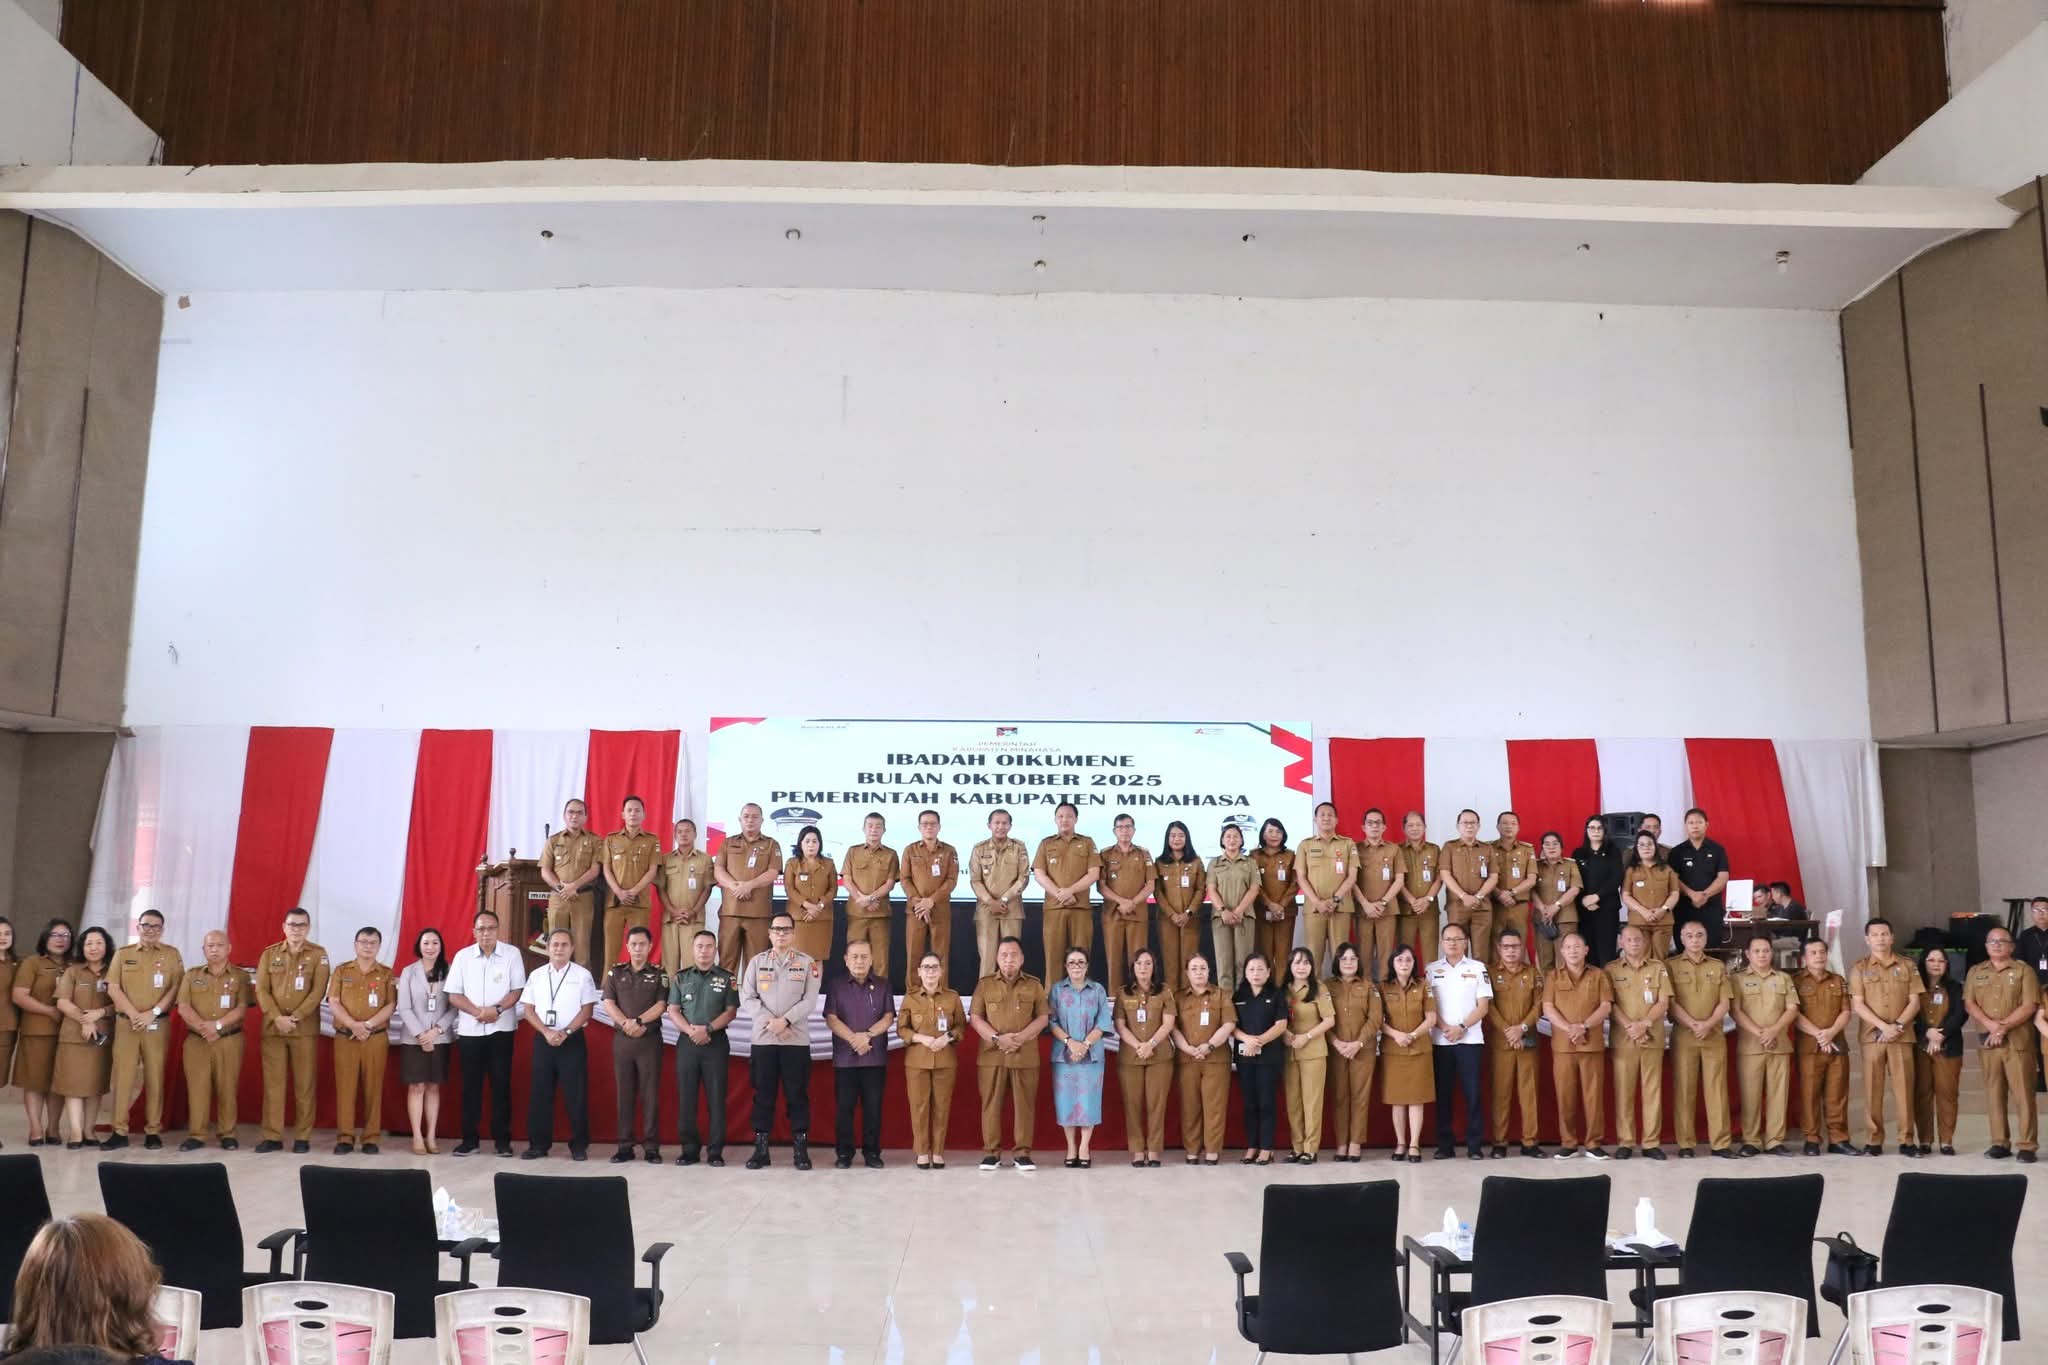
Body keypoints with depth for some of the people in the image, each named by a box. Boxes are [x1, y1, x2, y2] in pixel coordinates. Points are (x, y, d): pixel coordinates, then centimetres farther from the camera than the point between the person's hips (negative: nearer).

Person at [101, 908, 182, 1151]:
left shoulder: (171, 954, 6)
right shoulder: (122, 953, 9)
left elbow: (175, 989, 0)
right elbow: (113, 988, 2)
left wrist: (152, 1013, -12)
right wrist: (134, 1014, -10)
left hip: (158, 1025, -1)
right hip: (126, 1023, 1)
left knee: (155, 1077, 1)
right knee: (123, 1076, -2)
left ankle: (153, 1131, 5)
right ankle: (120, 1132, 2)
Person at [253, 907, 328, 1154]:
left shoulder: (318, 954, 3)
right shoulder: (269, 954, 8)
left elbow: (318, 991, -5)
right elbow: (261, 990, 1)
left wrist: (295, 1017, -14)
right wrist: (277, 1018, -13)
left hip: (305, 1028, -2)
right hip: (272, 1027, 2)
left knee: (305, 1084, 0)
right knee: (273, 1082, 3)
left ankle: (303, 1137, 6)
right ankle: (272, 1136, 9)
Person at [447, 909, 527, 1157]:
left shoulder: (512, 954, -1)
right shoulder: (463, 956, 3)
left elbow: (518, 990, -3)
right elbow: (454, 995, 1)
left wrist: (497, 1009, -18)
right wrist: (477, 1011, -14)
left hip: (501, 1029, -1)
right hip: (469, 1030, 2)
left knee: (501, 1084, 1)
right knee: (471, 1085, 5)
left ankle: (502, 1139, 7)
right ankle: (469, 1139, 13)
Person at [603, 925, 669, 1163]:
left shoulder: (659, 974, 5)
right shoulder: (615, 972, 9)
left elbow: (661, 1006, -5)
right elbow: (608, 1004, 1)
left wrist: (638, 1021, -18)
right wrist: (627, 1024, -13)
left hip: (650, 1040, -2)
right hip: (621, 1039, 2)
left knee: (650, 1094, -2)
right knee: (623, 1093, 3)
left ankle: (652, 1147, 2)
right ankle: (624, 1146, 8)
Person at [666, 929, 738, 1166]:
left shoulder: (727, 979, 6)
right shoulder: (680, 978, 10)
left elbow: (731, 1011, 0)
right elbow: (673, 1011, 4)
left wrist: (708, 1028, -15)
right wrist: (691, 1031, -12)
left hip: (716, 1042, -1)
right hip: (687, 1042, 2)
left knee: (716, 1097, -2)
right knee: (686, 1097, 2)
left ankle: (715, 1151, 2)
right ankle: (689, 1148, 10)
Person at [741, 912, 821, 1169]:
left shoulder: (808, 962, 5)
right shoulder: (757, 961, 10)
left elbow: (810, 1000, -2)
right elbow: (748, 997, 3)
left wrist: (785, 1020, -14)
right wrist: (769, 1022, -10)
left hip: (797, 1039, -1)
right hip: (763, 1038, 1)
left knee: (797, 1094, 0)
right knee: (763, 1095, 4)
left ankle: (800, 1148, 6)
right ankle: (760, 1148, 11)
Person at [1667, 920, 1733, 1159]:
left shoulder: (1718, 966, 12)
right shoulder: (1671, 966, 5)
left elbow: (1725, 1002, 4)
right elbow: (1670, 1002, -3)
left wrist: (1708, 1024, -11)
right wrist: (1692, 1024, -15)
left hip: (1714, 1036, 2)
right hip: (1683, 1035, -2)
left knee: (1716, 1088, 0)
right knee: (1684, 1089, -1)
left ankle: (1721, 1142, 4)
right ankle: (1685, 1143, 2)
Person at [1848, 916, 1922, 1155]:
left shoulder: (1907, 966, 10)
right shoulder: (1859, 969, 5)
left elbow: (1914, 1002, 4)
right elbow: (1857, 1005, -2)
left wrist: (1898, 1025, -11)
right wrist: (1884, 1026, -14)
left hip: (1902, 1036, 1)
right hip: (1872, 1036, -1)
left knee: (1904, 1087, -1)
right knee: (1872, 1088, 0)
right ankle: (1874, 1140, 4)